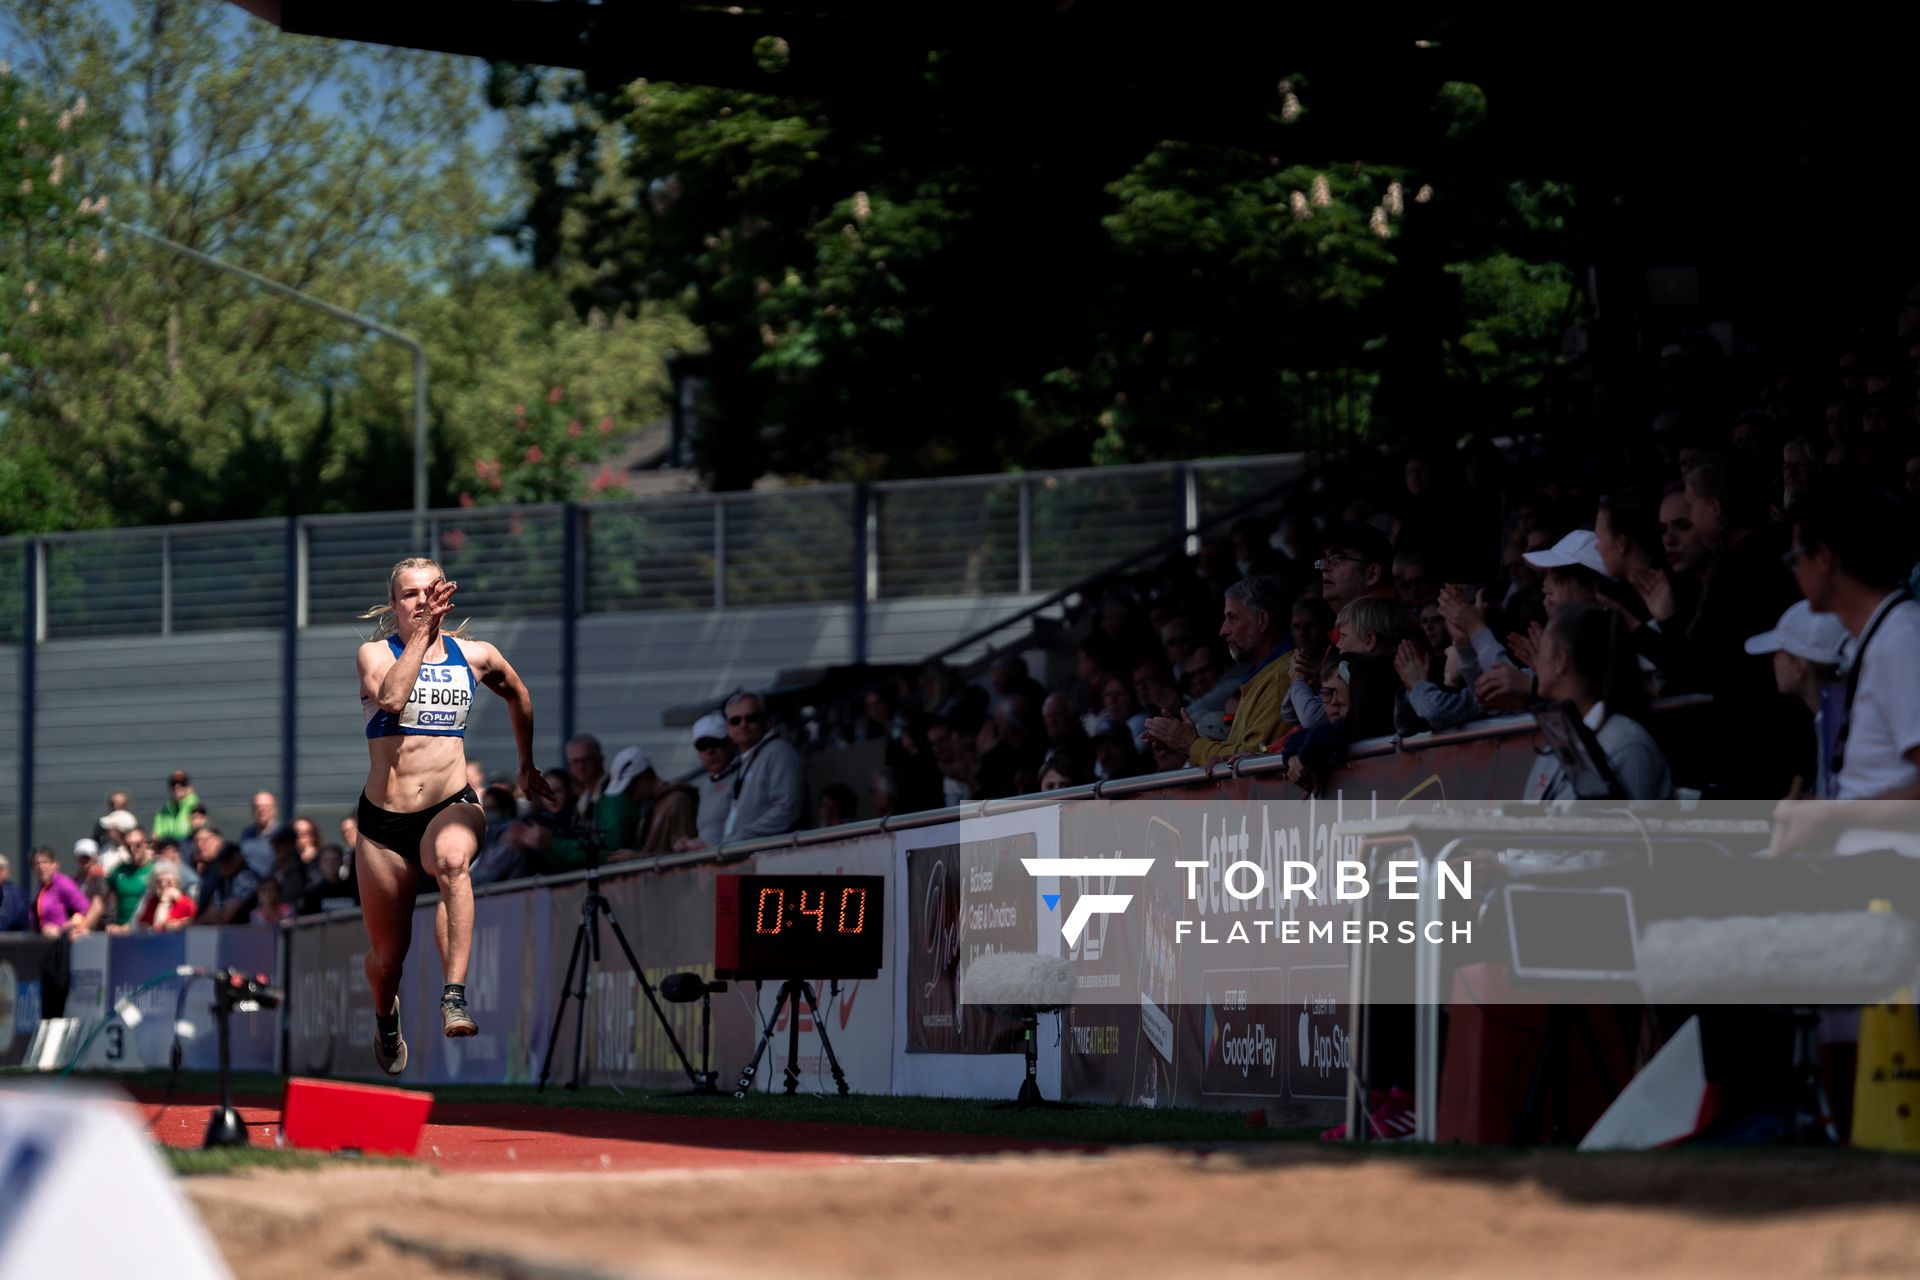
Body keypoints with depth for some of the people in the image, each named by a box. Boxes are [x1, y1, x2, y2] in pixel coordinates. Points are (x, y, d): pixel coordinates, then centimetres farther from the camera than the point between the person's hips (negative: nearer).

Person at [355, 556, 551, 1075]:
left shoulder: (476, 656, 7)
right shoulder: (375, 653, 0)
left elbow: (517, 694, 29)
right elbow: (392, 697, -23)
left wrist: (527, 767, 33)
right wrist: (422, 630, -19)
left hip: (452, 806, 0)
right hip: (384, 819, 0)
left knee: (451, 858, -39)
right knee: (387, 953, 10)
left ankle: (455, 996, -46)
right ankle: (386, 1018, 46)